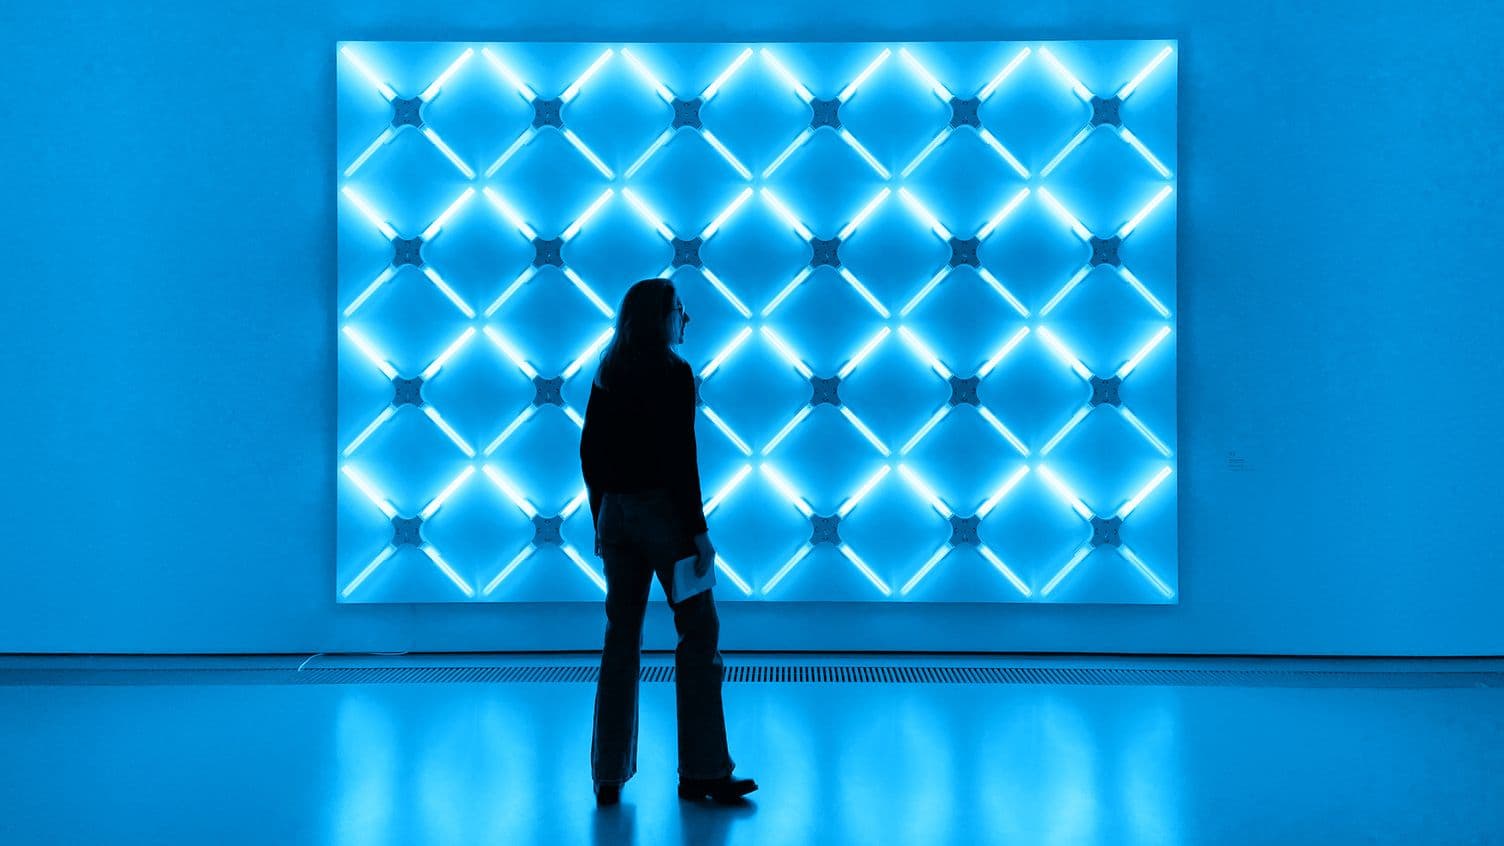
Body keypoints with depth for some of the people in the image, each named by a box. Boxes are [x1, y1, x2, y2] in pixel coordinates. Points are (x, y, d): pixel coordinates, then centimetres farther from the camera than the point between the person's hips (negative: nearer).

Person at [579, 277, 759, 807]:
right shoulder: (674, 373, -10)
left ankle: (609, 776, 13)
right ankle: (702, 770, 2)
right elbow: (680, 456, -16)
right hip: (660, 508, -7)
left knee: (621, 638, 11)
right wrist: (698, 529, -14)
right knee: (698, 632, 1)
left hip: (615, 511, 7)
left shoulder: (608, 375, 9)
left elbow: (589, 450, 11)